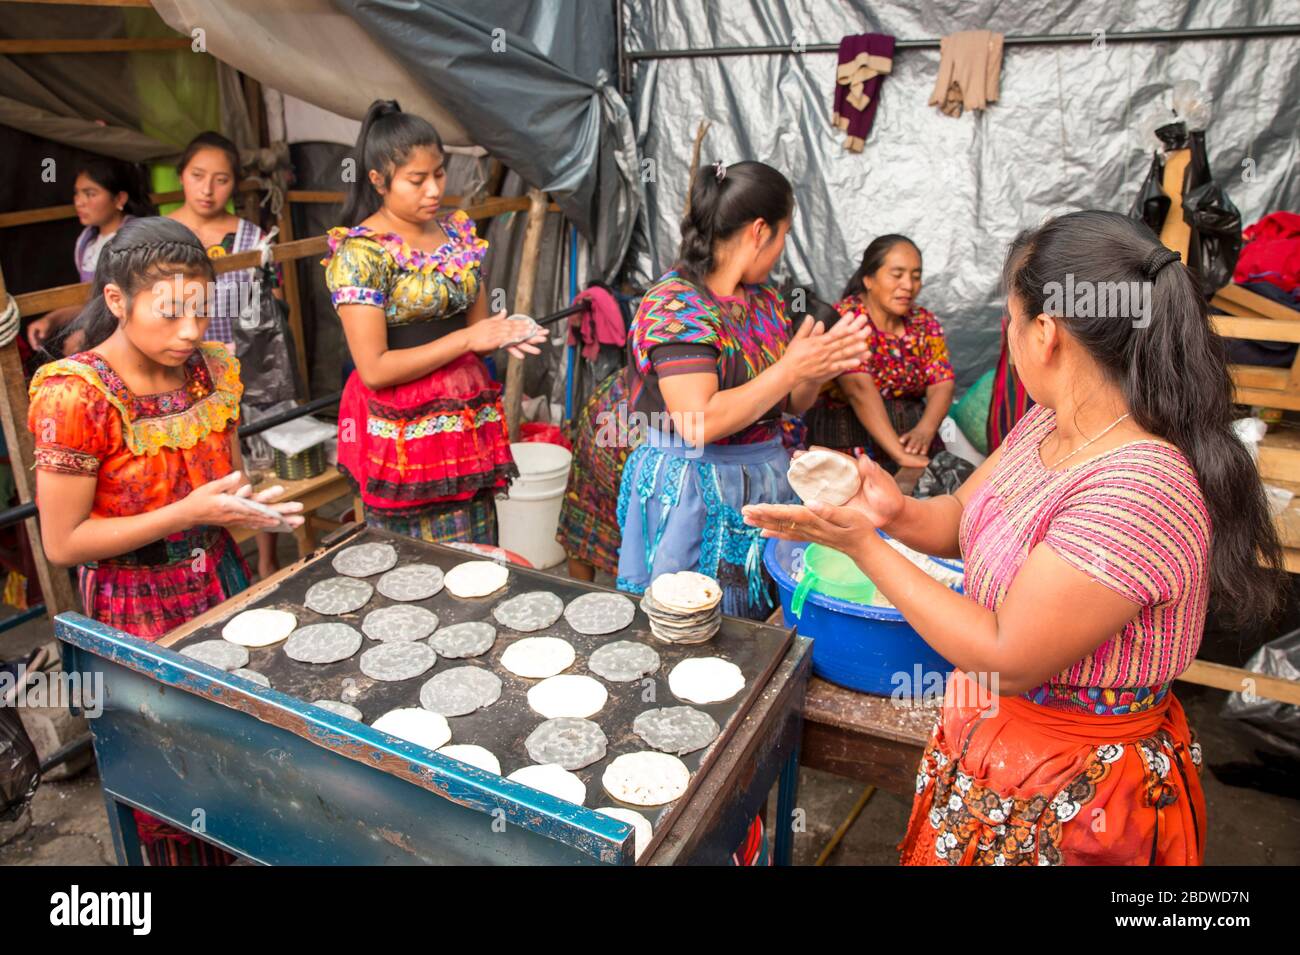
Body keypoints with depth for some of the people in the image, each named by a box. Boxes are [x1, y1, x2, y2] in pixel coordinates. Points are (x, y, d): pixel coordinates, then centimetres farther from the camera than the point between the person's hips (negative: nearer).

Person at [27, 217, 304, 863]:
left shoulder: (214, 369, -4)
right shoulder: (75, 395, -20)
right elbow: (62, 543, -17)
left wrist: (244, 508, -10)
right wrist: (190, 512, -24)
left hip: (220, 579, 5)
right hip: (135, 605, -5)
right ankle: (185, 857, 36)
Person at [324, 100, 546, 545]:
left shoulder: (458, 231, 7)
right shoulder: (361, 252, -12)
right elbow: (373, 369, -17)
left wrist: (502, 333, -8)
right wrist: (466, 340, -19)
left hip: (470, 420, 6)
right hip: (405, 433, -6)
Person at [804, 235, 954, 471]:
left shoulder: (924, 322, 10)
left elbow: (943, 383, 2)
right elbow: (859, 389, -21)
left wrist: (925, 430, -19)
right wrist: (899, 453, -30)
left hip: (913, 440, 5)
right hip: (851, 444, -5)